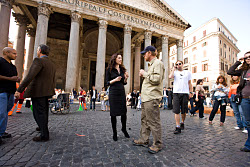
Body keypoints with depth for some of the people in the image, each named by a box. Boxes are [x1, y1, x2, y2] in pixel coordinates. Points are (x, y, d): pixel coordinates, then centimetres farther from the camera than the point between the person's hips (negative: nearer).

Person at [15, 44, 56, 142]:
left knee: (39, 113, -3)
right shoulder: (52, 65, 13)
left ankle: (44, 135, 2)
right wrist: (51, 92, 26)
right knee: (44, 111, 22)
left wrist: (19, 90, -23)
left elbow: (30, 76, -23)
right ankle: (43, 127, 42)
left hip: (37, 92, -8)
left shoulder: (39, 61, -12)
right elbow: (53, 81, 16)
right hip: (46, 92, 9)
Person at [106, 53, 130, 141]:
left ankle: (124, 129, 29)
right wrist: (115, 80, -16)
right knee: (113, 113, 2)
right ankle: (114, 132, 18)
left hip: (122, 92, 4)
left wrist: (126, 78, -3)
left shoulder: (122, 69, 13)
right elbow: (107, 83, -1)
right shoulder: (109, 69, 1)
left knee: (124, 112, 5)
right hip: (113, 92, -4)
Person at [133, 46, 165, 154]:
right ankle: (144, 140, 27)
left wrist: (145, 74, -10)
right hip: (146, 97, 10)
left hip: (152, 98, -10)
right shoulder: (151, 64, 24)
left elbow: (157, 79, -20)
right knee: (144, 120, 15)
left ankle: (157, 144, 11)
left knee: (154, 121, -3)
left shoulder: (158, 63, -7)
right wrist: (143, 76, 13)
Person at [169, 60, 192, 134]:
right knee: (176, 111, -7)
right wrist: (173, 69, 1)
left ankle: (182, 123, 33)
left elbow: (189, 83, 15)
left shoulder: (187, 72, 15)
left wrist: (190, 92, 7)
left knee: (184, 111, 9)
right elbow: (170, 77, -11)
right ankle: (178, 127, -3)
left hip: (185, 93, 1)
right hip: (176, 93, -1)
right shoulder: (175, 72, 12)